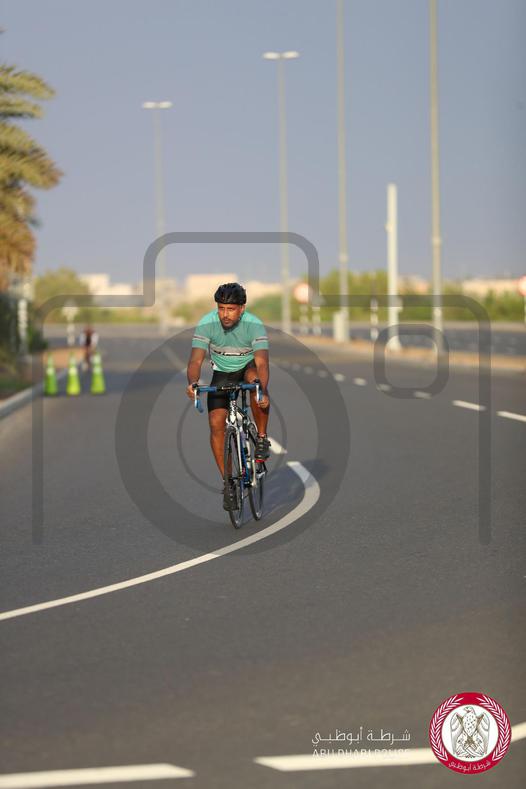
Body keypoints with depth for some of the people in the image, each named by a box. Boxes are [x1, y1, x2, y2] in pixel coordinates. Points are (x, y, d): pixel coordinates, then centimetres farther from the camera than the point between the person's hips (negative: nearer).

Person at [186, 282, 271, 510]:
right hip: (222, 374, 2)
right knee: (216, 423, -15)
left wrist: (263, 392, -54)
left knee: (255, 379, -38)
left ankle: (262, 438, -20)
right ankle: (228, 482, -3)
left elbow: (262, 362, -36)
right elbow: (196, 360, -28)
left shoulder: (254, 325, -28)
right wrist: (192, 382, -50)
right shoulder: (207, 324, -24)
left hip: (248, 367, -2)